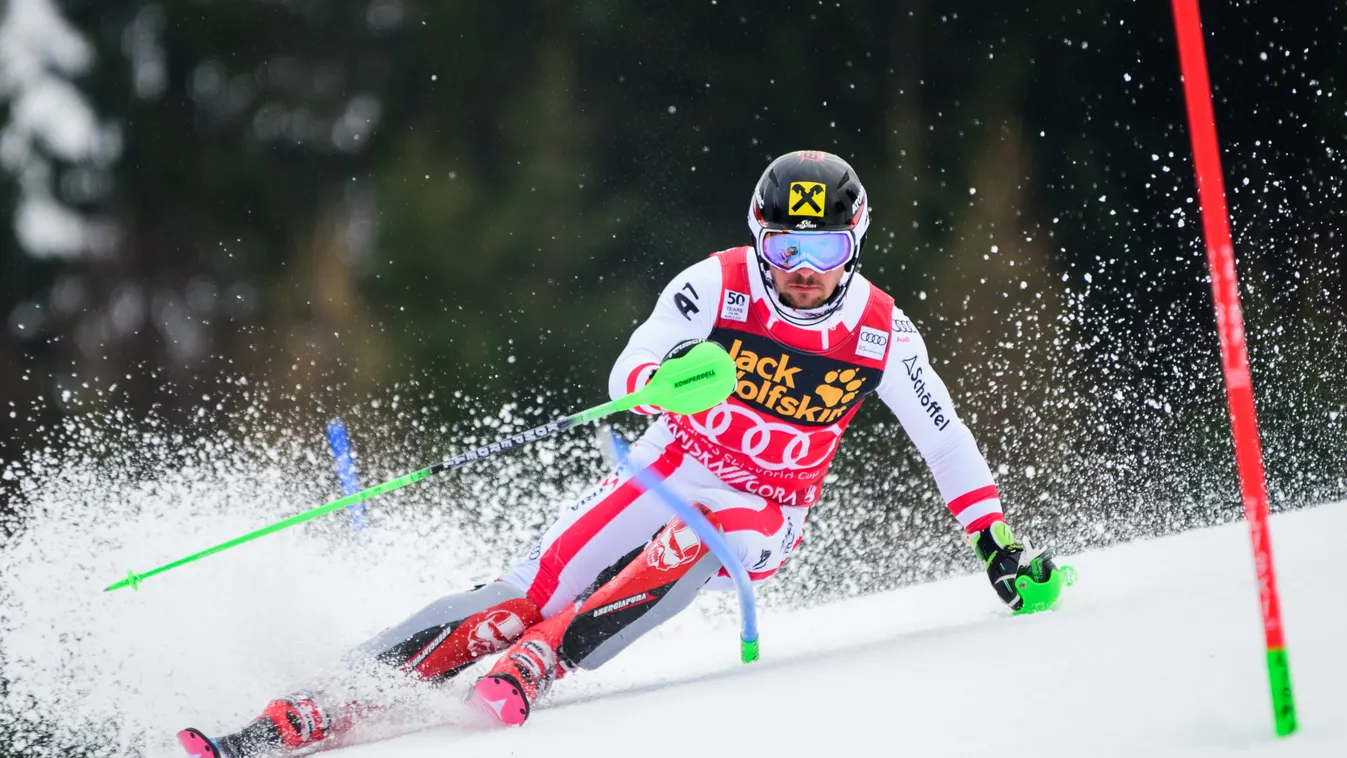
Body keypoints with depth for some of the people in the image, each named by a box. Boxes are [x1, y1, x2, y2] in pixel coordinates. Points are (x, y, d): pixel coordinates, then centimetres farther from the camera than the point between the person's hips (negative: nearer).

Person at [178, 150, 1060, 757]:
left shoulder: (881, 334, -13)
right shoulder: (716, 286, -16)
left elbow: (944, 434, 0)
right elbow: (628, 376, -19)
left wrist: (997, 539, -2)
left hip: (766, 510, 1)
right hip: (671, 467, -1)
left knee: (694, 540, -36)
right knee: (531, 589, -16)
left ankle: (528, 671, -38)